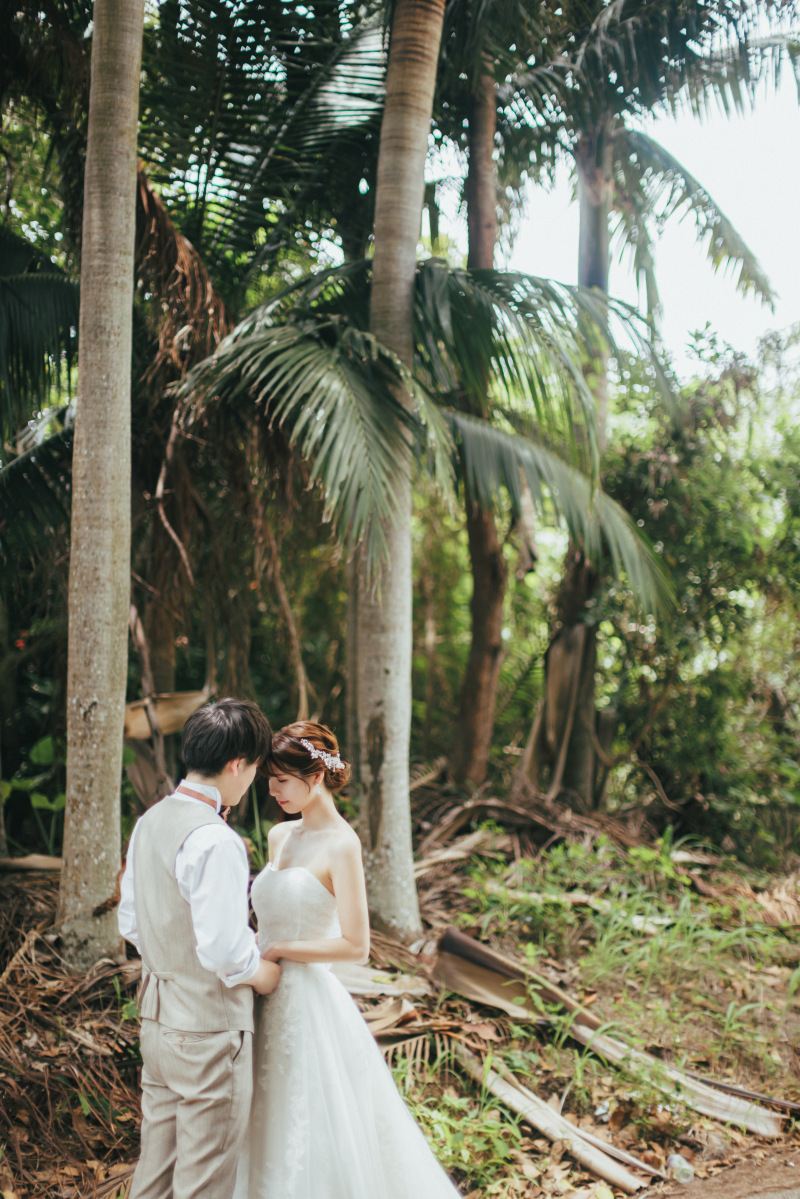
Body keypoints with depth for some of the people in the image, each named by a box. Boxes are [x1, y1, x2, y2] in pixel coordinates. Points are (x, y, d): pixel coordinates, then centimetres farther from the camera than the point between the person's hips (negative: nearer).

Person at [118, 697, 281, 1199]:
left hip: (156, 1021, 8)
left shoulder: (150, 821, 3)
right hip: (209, 1031, -8)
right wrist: (261, 972, -7)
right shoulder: (216, 841, -24)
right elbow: (222, 952, -26)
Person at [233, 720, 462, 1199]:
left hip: (310, 1004, -7)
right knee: (270, 1134, 14)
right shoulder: (280, 836, 9)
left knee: (312, 1137, 2)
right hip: (272, 1002, 7)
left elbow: (355, 945, -17)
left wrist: (275, 951, -14)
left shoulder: (341, 844, -13)